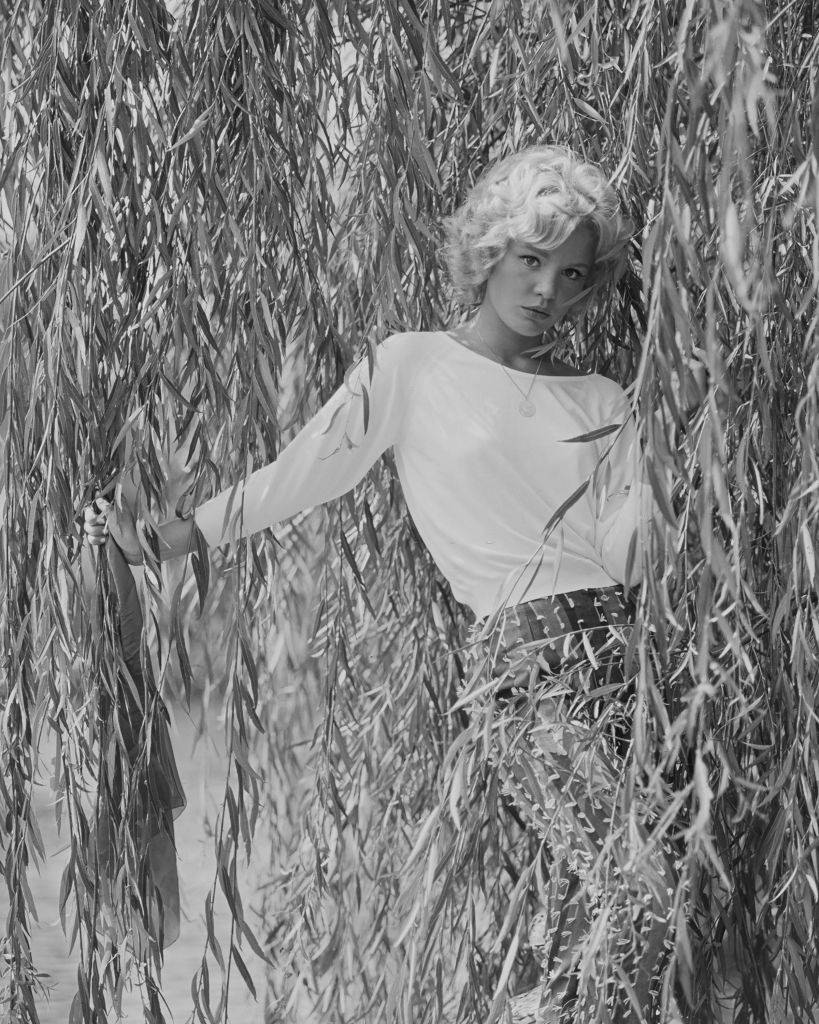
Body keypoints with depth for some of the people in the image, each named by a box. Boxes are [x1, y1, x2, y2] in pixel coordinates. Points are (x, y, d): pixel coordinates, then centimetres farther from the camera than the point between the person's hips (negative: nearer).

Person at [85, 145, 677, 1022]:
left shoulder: (600, 403, 19)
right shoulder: (413, 368, 9)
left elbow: (633, 553, 9)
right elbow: (296, 474, 12)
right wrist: (159, 545, 12)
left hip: (624, 644, 4)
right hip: (525, 652, -4)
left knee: (591, 892, -6)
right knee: (635, 885, -21)